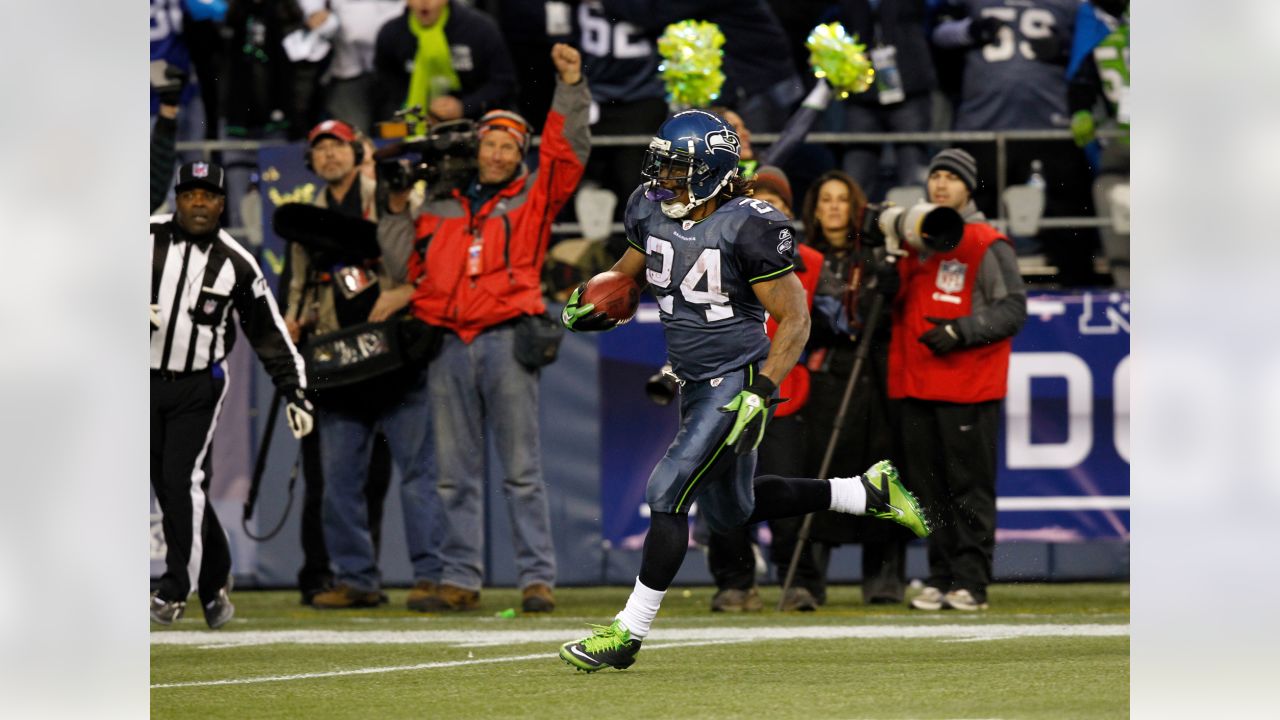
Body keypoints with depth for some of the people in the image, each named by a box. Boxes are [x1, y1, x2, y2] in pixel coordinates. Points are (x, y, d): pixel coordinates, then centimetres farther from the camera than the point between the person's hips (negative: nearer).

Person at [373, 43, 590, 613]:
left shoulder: (533, 197, 8)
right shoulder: (442, 206, 17)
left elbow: (568, 148, -3)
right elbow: (406, 256, 18)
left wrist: (570, 85, -11)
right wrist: (397, 209, 6)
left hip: (507, 341, -3)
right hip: (447, 345, 4)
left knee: (522, 470, -4)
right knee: (456, 473, 5)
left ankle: (537, 579, -5)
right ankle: (460, 578, 9)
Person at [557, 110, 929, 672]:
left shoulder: (748, 229, -20)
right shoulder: (651, 212, 0)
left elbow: (795, 319, -17)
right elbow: (629, 269, 18)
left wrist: (761, 393, -26)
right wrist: (590, 303, -4)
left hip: (737, 384, -9)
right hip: (693, 386, 9)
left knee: (667, 495, -14)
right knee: (730, 510, 20)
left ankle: (628, 631, -6)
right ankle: (868, 492, 33)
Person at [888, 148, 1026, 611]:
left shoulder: (988, 246, -3)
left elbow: (1013, 309, -8)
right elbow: (898, 304, 28)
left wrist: (961, 331, -18)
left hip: (969, 387, -6)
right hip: (916, 383, 6)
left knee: (969, 485, -6)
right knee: (928, 487, 7)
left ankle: (970, 582, -5)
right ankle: (939, 578, 12)